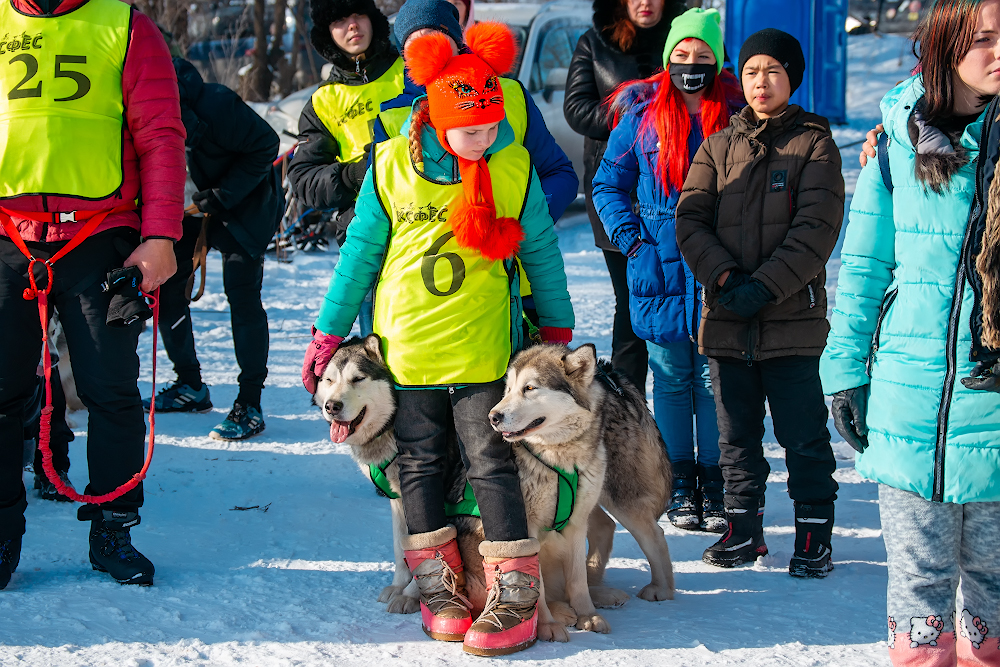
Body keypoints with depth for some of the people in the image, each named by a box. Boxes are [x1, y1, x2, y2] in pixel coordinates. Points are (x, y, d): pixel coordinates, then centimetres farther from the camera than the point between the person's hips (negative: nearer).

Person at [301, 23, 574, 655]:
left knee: (492, 463, -5)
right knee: (421, 464, 6)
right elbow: (361, 252, 4)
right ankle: (440, 589, 14)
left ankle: (515, 595, -3)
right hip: (406, 346, 1)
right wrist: (329, 333, 8)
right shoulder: (392, 166, -5)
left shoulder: (514, 167, -4)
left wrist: (557, 328, 15)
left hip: (483, 348, -1)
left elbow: (540, 250, 8)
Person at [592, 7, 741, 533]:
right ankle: (679, 482, 14)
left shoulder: (738, 114, 2)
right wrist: (630, 237, -2)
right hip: (661, 268, 1)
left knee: (715, 376, 1)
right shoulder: (642, 115, 3)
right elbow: (607, 183, 11)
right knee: (671, 376, 5)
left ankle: (714, 482, 9)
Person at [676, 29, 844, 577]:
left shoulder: (814, 145, 0)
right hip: (726, 319, 4)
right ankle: (743, 529, 25)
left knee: (803, 437, 0)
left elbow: (817, 229, -9)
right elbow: (690, 219, 3)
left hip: (793, 318, -4)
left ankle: (814, 535, 11)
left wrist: (764, 286, -18)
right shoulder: (718, 147, 11)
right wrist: (723, 275, -13)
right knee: (737, 434, 12)